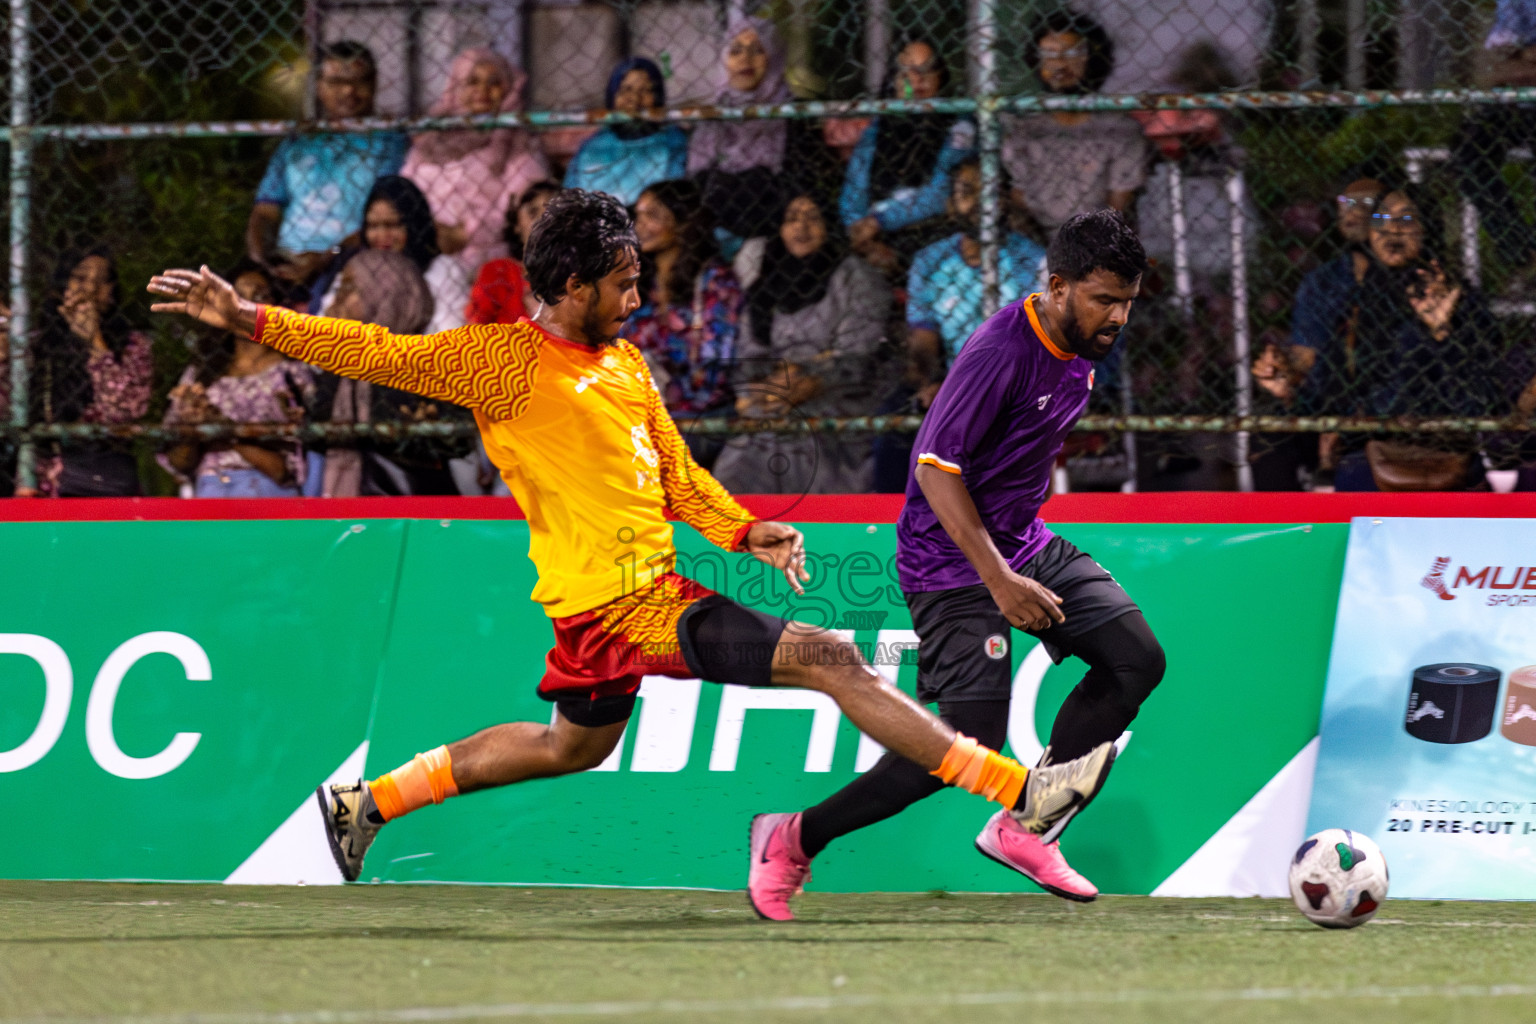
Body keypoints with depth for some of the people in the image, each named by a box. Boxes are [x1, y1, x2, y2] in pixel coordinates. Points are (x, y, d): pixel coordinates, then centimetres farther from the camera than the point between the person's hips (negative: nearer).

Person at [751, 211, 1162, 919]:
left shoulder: (1082, 347, 5)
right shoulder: (1001, 351, -24)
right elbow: (936, 469, -25)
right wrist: (999, 580, -28)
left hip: (1024, 544, 9)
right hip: (952, 561, -9)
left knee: (1137, 657, -2)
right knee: (972, 741, -16)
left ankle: (1022, 830, 6)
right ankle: (796, 839, -2)